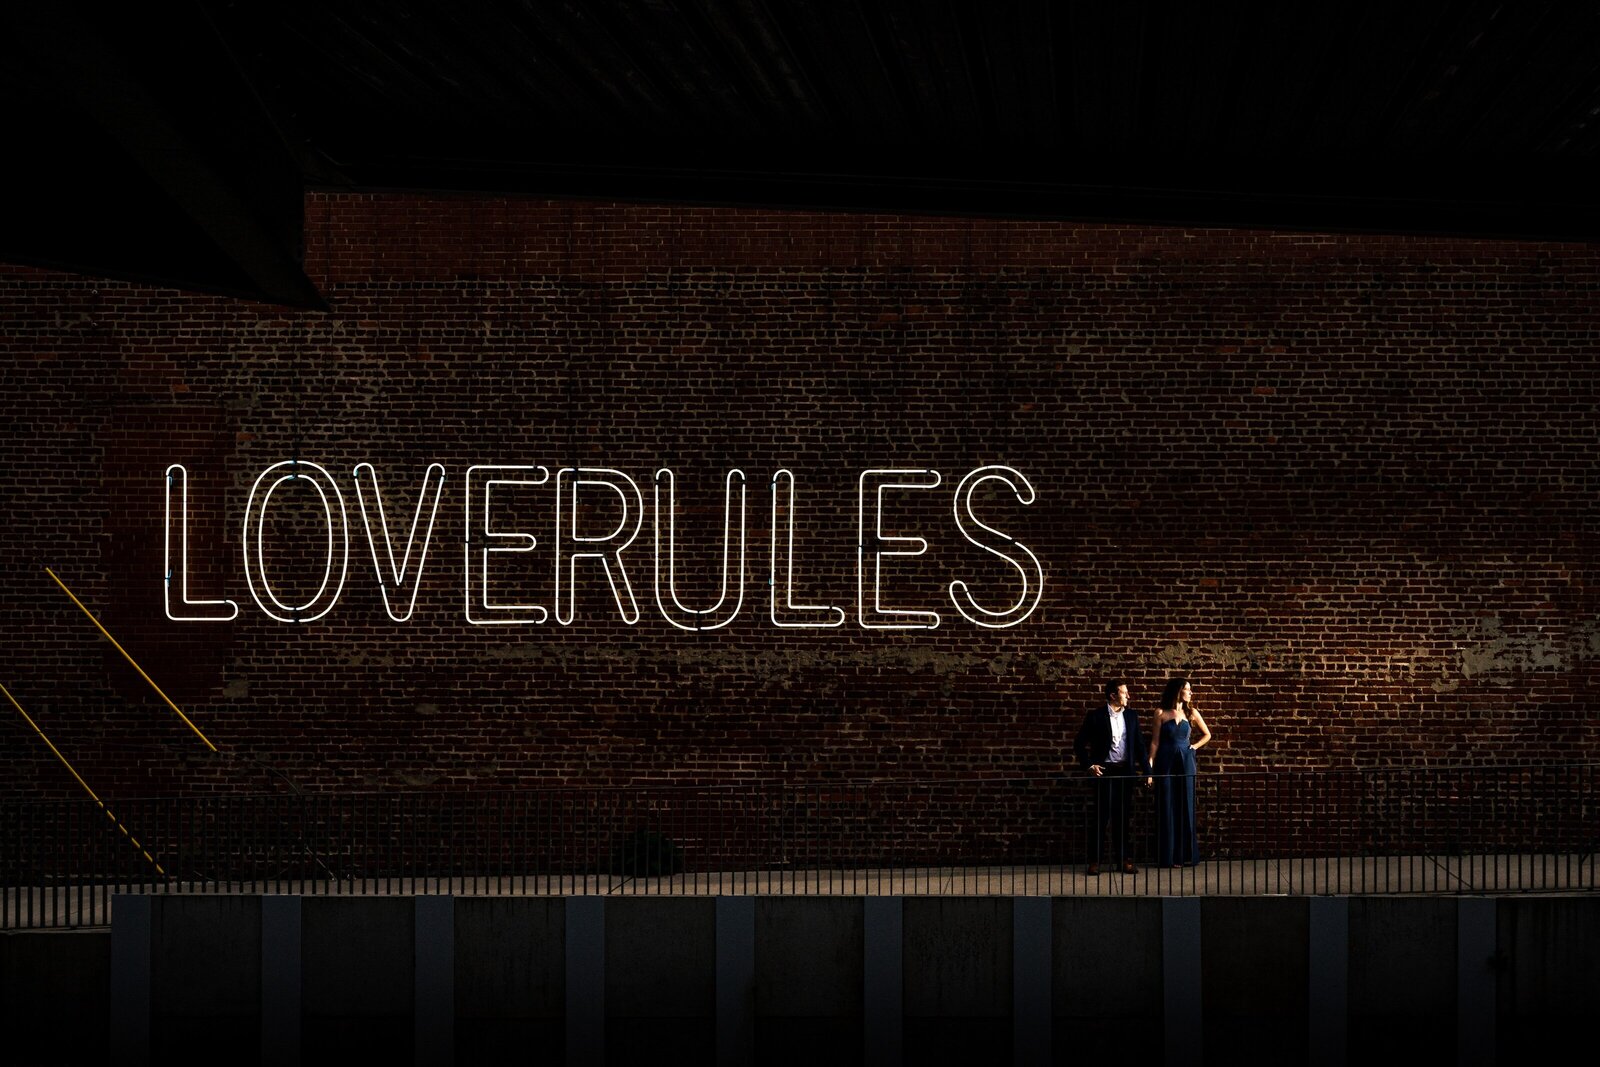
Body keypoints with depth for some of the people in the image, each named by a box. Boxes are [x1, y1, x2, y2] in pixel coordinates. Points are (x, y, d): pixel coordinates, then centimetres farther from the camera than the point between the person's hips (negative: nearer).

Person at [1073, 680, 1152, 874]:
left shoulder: (1131, 715, 9)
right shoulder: (1095, 716, -3)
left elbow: (1139, 745, 13)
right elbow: (1079, 743, 0)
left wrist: (1146, 770, 8)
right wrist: (1089, 765, -8)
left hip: (1125, 772, 4)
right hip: (1104, 771, -4)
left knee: (1122, 817, 7)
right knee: (1102, 816, -4)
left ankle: (1123, 858, 13)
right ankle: (1095, 860, 1)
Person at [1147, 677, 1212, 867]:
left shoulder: (1191, 713, 7)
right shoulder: (1161, 714, 0)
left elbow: (1207, 735, 18)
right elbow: (1155, 741, -2)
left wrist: (1194, 747, 6)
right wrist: (1150, 764, -9)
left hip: (1186, 761, 2)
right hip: (1166, 762, -2)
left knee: (1186, 806, 2)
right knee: (1168, 807, -1)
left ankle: (1186, 854, 7)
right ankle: (1169, 856, 3)